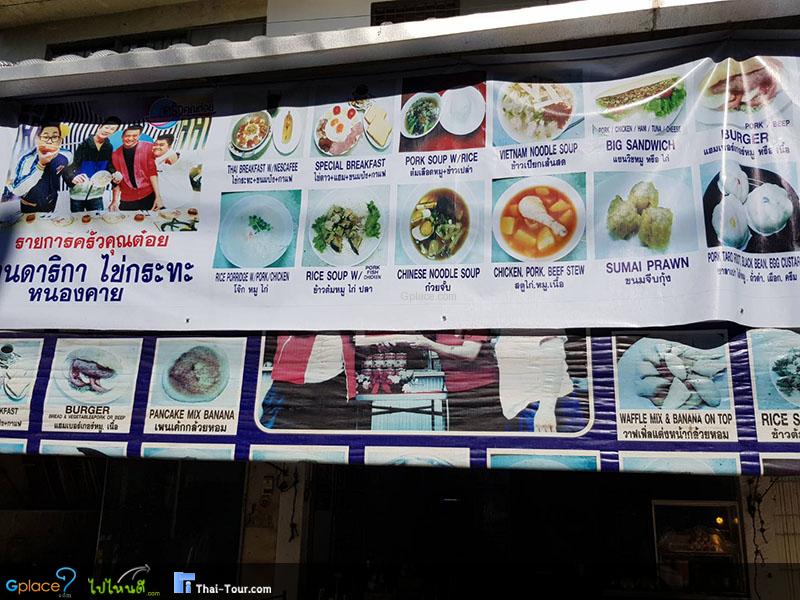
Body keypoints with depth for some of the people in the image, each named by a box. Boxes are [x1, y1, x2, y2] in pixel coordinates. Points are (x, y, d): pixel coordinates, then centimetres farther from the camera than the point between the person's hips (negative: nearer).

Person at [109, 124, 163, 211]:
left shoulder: (147, 147, -1)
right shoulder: (115, 154, 6)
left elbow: (152, 172, -4)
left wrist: (157, 196, -11)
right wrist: (115, 201, 1)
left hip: (148, 196, -2)